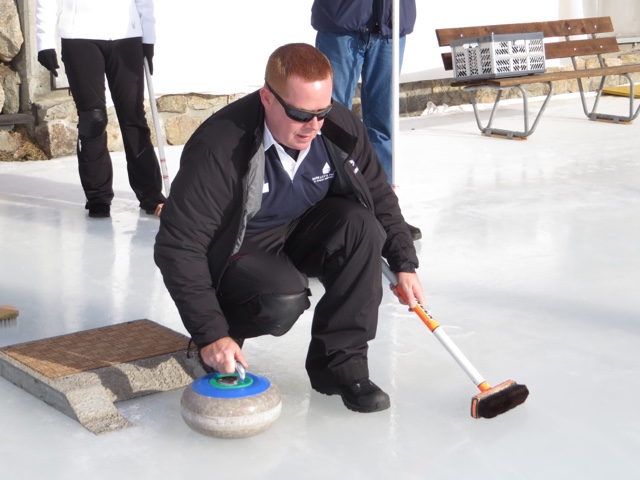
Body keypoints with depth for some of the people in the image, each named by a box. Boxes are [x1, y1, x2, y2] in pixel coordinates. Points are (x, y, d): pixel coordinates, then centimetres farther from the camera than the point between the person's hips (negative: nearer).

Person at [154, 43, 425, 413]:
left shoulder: (341, 128, -15)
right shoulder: (218, 149, -31)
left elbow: (380, 196, 4)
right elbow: (178, 247, -28)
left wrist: (405, 263, -3)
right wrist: (210, 334, -30)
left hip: (299, 236, 5)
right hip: (235, 252, -5)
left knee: (360, 224, -24)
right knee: (284, 299, -34)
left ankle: (340, 363, -13)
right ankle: (226, 338, 2)